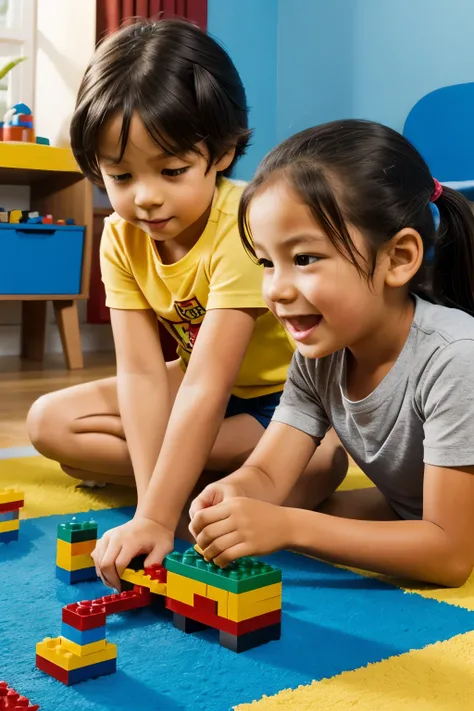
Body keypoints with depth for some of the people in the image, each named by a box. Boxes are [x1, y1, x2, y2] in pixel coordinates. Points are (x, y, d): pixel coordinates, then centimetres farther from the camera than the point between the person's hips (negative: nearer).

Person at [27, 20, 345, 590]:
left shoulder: (245, 228, -32)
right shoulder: (122, 238, -12)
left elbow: (207, 386, -37)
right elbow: (141, 372, -18)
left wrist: (157, 519, -40)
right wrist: (152, 505, -28)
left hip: (291, 393, -5)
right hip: (207, 386, 6)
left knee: (312, 466, -38)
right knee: (50, 421, -7)